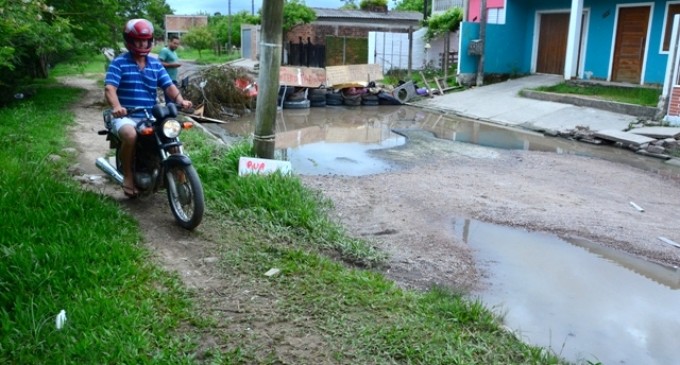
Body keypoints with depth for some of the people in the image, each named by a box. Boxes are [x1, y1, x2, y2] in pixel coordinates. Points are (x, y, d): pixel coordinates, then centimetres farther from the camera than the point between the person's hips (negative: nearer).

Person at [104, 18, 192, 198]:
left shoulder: (156, 64, 12)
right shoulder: (119, 62, -2)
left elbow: (169, 86, 3)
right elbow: (109, 88, -14)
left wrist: (180, 100, -18)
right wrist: (116, 106, -35)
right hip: (126, 117, -4)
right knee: (130, 136, -36)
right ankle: (128, 176, -13)